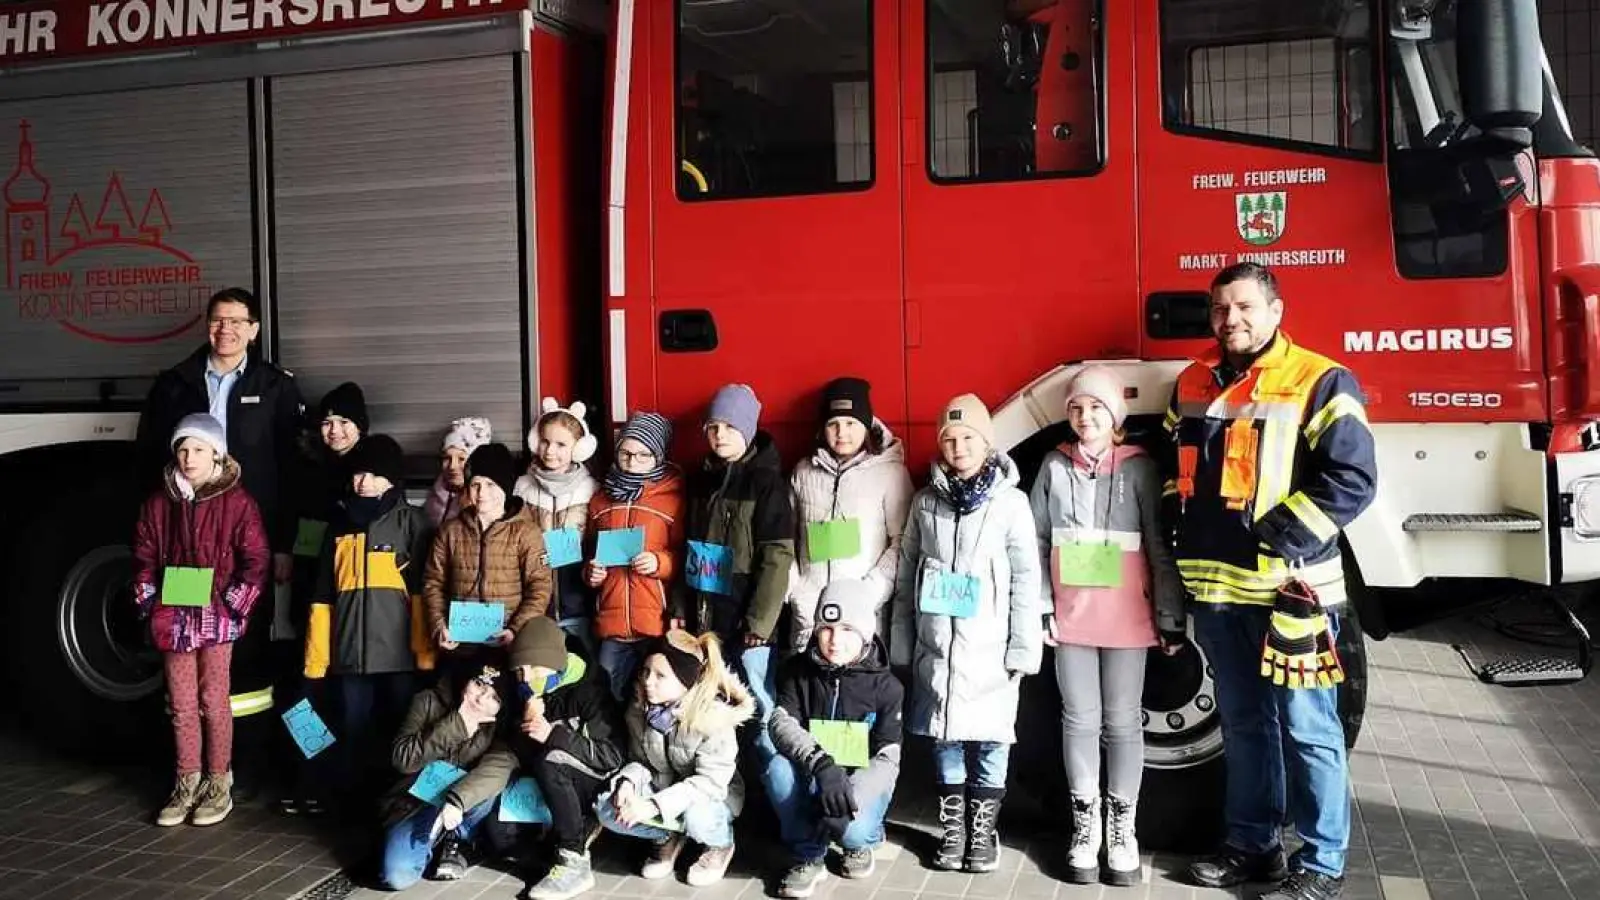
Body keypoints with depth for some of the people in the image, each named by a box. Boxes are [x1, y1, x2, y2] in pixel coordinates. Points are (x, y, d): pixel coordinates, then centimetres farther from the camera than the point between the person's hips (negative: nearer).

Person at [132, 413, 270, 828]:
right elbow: (144, 556, 12)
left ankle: (219, 785, 14)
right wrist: (149, 604, 3)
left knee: (214, 704, 3)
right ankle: (187, 785, 22)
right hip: (172, 618, 4)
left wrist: (233, 606, -13)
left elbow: (256, 560, -9)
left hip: (216, 617, -4)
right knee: (181, 706, 11)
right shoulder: (160, 502, 6)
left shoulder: (236, 501, -7)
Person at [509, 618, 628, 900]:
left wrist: (554, 735, -31)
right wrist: (527, 725, -21)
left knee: (550, 761, -32)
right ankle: (581, 829, 7)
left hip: (597, 786, -7)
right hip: (554, 789, 7)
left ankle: (575, 862, -26)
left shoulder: (588, 688, -17)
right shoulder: (528, 695, 0)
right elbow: (522, 761, 0)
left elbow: (615, 756, -23)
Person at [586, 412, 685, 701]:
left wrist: (660, 562, -17)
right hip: (611, 623, 4)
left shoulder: (675, 497, 0)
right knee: (614, 699, 10)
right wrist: (589, 572, 4)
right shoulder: (601, 498, 14)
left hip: (658, 624, -4)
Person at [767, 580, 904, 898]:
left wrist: (851, 797, -35)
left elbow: (888, 760, -15)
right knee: (779, 768, -30)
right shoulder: (798, 671, -5)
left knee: (853, 830, -33)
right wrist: (820, 763, -40)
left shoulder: (886, 686, -9)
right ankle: (807, 856, -8)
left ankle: (861, 843, 7)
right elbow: (781, 724, -20)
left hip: (862, 783, -1)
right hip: (812, 784, 2)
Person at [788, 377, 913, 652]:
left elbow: (902, 541, -3)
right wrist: (795, 589, 4)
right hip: (808, 611, 3)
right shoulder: (804, 472, 11)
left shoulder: (891, 471, -1)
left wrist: (871, 593, -11)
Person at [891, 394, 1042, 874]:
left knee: (990, 741, 2)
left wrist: (1024, 649, -7)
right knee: (945, 740, 9)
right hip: (936, 648, 3)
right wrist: (900, 646, 8)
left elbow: (1026, 582, -3)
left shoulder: (1011, 502, -2)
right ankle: (951, 830, 22)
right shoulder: (925, 502, 7)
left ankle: (983, 832, 18)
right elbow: (906, 578, 10)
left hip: (990, 649, -2)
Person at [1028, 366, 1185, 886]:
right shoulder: (1054, 468, 4)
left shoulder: (1140, 468, -2)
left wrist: (1170, 618, -5)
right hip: (1070, 616, 2)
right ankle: (1085, 824, 18)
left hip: (1128, 618, -2)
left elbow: (1161, 546, -3)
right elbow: (1037, 543, 5)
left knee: (1123, 722, 5)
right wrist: (1040, 608, -1)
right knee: (1080, 720, 7)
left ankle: (1122, 828, 16)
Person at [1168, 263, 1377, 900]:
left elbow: (1352, 477, -15)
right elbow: (1173, 467, 23)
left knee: (1306, 729, 1)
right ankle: (1251, 843, 28)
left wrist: (1280, 541, -18)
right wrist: (1187, 538, 12)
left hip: (1290, 589, -6)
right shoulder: (1192, 385, 12)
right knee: (1242, 723, 16)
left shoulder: (1318, 383, -7)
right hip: (1216, 588, 6)